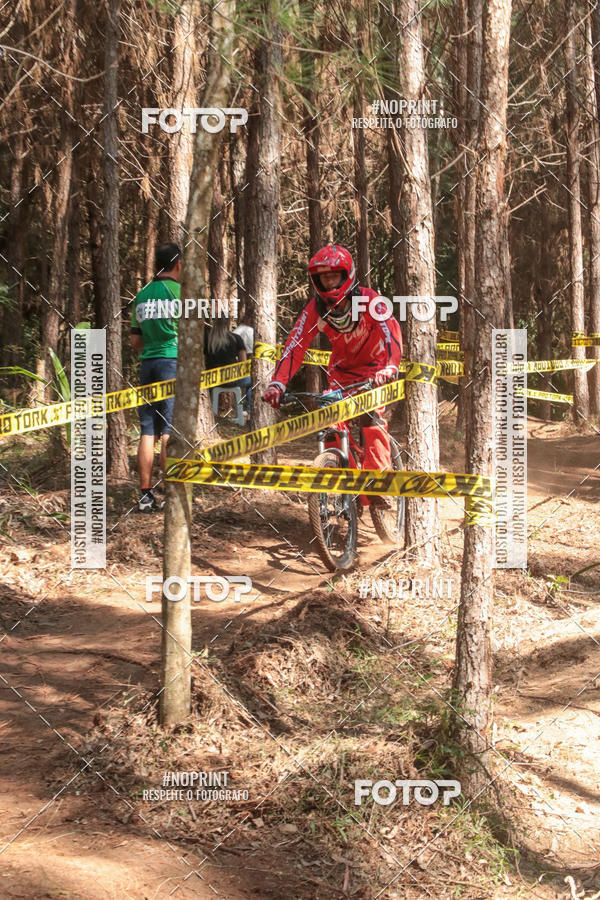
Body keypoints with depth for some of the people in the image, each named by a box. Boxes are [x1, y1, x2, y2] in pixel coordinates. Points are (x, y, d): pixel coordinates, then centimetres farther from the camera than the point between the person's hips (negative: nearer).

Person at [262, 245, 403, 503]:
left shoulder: (368, 299, -25)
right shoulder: (315, 309, -17)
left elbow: (391, 331, -38)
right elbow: (294, 347, -23)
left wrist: (390, 367, -56)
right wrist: (277, 383, -37)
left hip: (374, 368, -3)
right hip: (341, 370, 3)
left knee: (370, 416, -25)